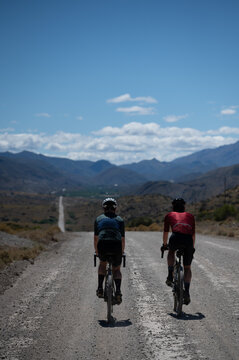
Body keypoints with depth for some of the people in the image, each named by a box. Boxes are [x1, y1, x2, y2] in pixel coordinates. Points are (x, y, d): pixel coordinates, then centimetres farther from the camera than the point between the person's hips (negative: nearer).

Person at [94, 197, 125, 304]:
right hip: (116, 244, 0)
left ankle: (100, 288, 20)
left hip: (103, 244, 0)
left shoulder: (99, 218, 25)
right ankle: (118, 291, -2)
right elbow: (123, 239, 25)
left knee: (102, 263, 30)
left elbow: (95, 238, 29)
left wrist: (96, 251, 41)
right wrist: (122, 252, 39)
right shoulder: (119, 219, 24)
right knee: (116, 269, 19)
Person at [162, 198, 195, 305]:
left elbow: (165, 232, 36)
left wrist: (164, 244, 51)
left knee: (171, 252, 34)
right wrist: (192, 247, 49)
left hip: (176, 237, -1)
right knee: (187, 268, 17)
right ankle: (186, 292, 7)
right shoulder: (190, 216, 31)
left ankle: (170, 276, 22)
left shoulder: (169, 215, 27)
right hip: (188, 240, 1)